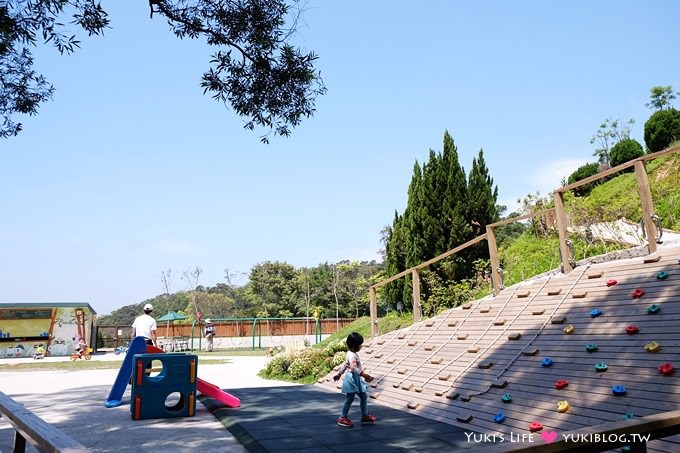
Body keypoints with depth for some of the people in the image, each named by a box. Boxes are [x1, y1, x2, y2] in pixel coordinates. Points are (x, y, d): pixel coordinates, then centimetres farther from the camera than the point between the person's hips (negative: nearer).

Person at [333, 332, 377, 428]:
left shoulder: (352, 354, 10)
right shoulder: (352, 355, -22)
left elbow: (344, 365, 19)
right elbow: (354, 368, -31)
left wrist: (339, 374, 26)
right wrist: (364, 374, -32)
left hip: (356, 379, 10)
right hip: (352, 379, -10)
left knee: (364, 396, 13)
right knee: (349, 399, -1)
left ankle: (365, 416, 22)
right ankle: (343, 418, 11)